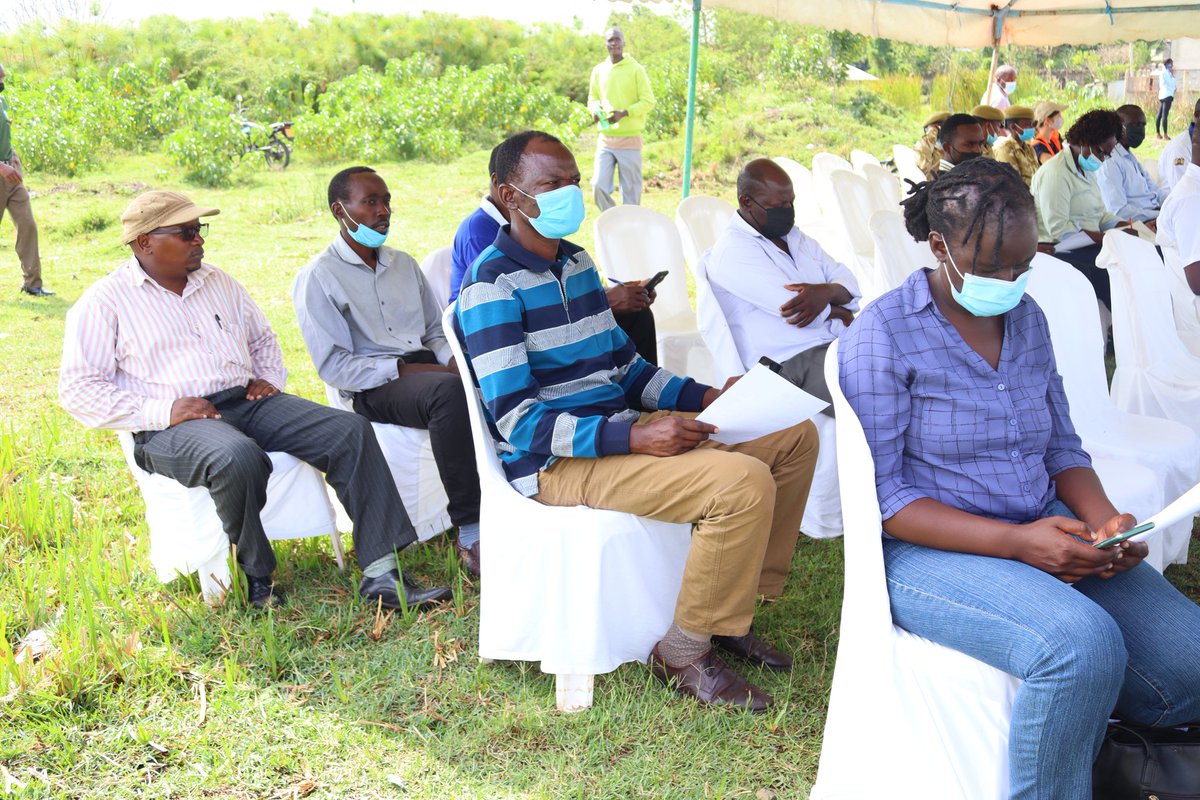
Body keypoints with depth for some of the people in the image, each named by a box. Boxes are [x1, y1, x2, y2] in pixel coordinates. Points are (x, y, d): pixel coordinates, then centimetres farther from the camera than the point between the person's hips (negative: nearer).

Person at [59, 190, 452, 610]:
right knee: (239, 458, -40)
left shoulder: (218, 282, 20)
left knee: (350, 430, -16)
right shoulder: (105, 302, 2)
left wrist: (269, 377, 10)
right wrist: (162, 412, -16)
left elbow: (263, 338, 34)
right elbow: (78, 389, -6)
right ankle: (256, 578, -16)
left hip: (248, 402, 6)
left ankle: (381, 574, -20)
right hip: (171, 428, -6)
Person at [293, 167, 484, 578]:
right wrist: (401, 369, -17)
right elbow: (333, 366, -8)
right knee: (449, 391, -38)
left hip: (427, 367, 6)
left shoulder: (404, 263, 21)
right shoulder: (317, 278, 0)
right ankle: (471, 532, -36)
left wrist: (451, 361, -1)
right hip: (374, 389, -6)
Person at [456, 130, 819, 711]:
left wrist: (704, 396, 3)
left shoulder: (577, 262, 15)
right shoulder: (492, 287, -13)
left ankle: (730, 610, 13)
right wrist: (634, 436, -29)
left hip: (620, 429, 9)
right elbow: (518, 421, -20)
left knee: (795, 436, 7)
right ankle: (683, 653, -9)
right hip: (556, 463, -9)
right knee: (744, 482, -28)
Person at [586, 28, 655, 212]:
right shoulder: (599, 70, 9)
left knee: (630, 191, 1)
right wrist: (595, 110, -5)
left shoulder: (636, 69, -2)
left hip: (630, 139, -3)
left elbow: (648, 101, -3)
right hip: (605, 139, 3)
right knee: (599, 185, -5)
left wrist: (624, 113, -17)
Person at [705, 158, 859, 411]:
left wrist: (827, 292, -10)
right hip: (792, 365, -8)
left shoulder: (793, 236, 21)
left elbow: (850, 285, 14)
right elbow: (791, 307, -15)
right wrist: (841, 313, 3)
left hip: (840, 344, 8)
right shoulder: (733, 250, -5)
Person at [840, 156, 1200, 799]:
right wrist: (1015, 542, -22)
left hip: (1043, 531, 7)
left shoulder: (1027, 318, 11)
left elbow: (1062, 446, 16)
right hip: (930, 550, -6)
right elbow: (880, 494, -14)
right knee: (1083, 648, -32)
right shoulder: (883, 335, -10)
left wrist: (1104, 520, -6)